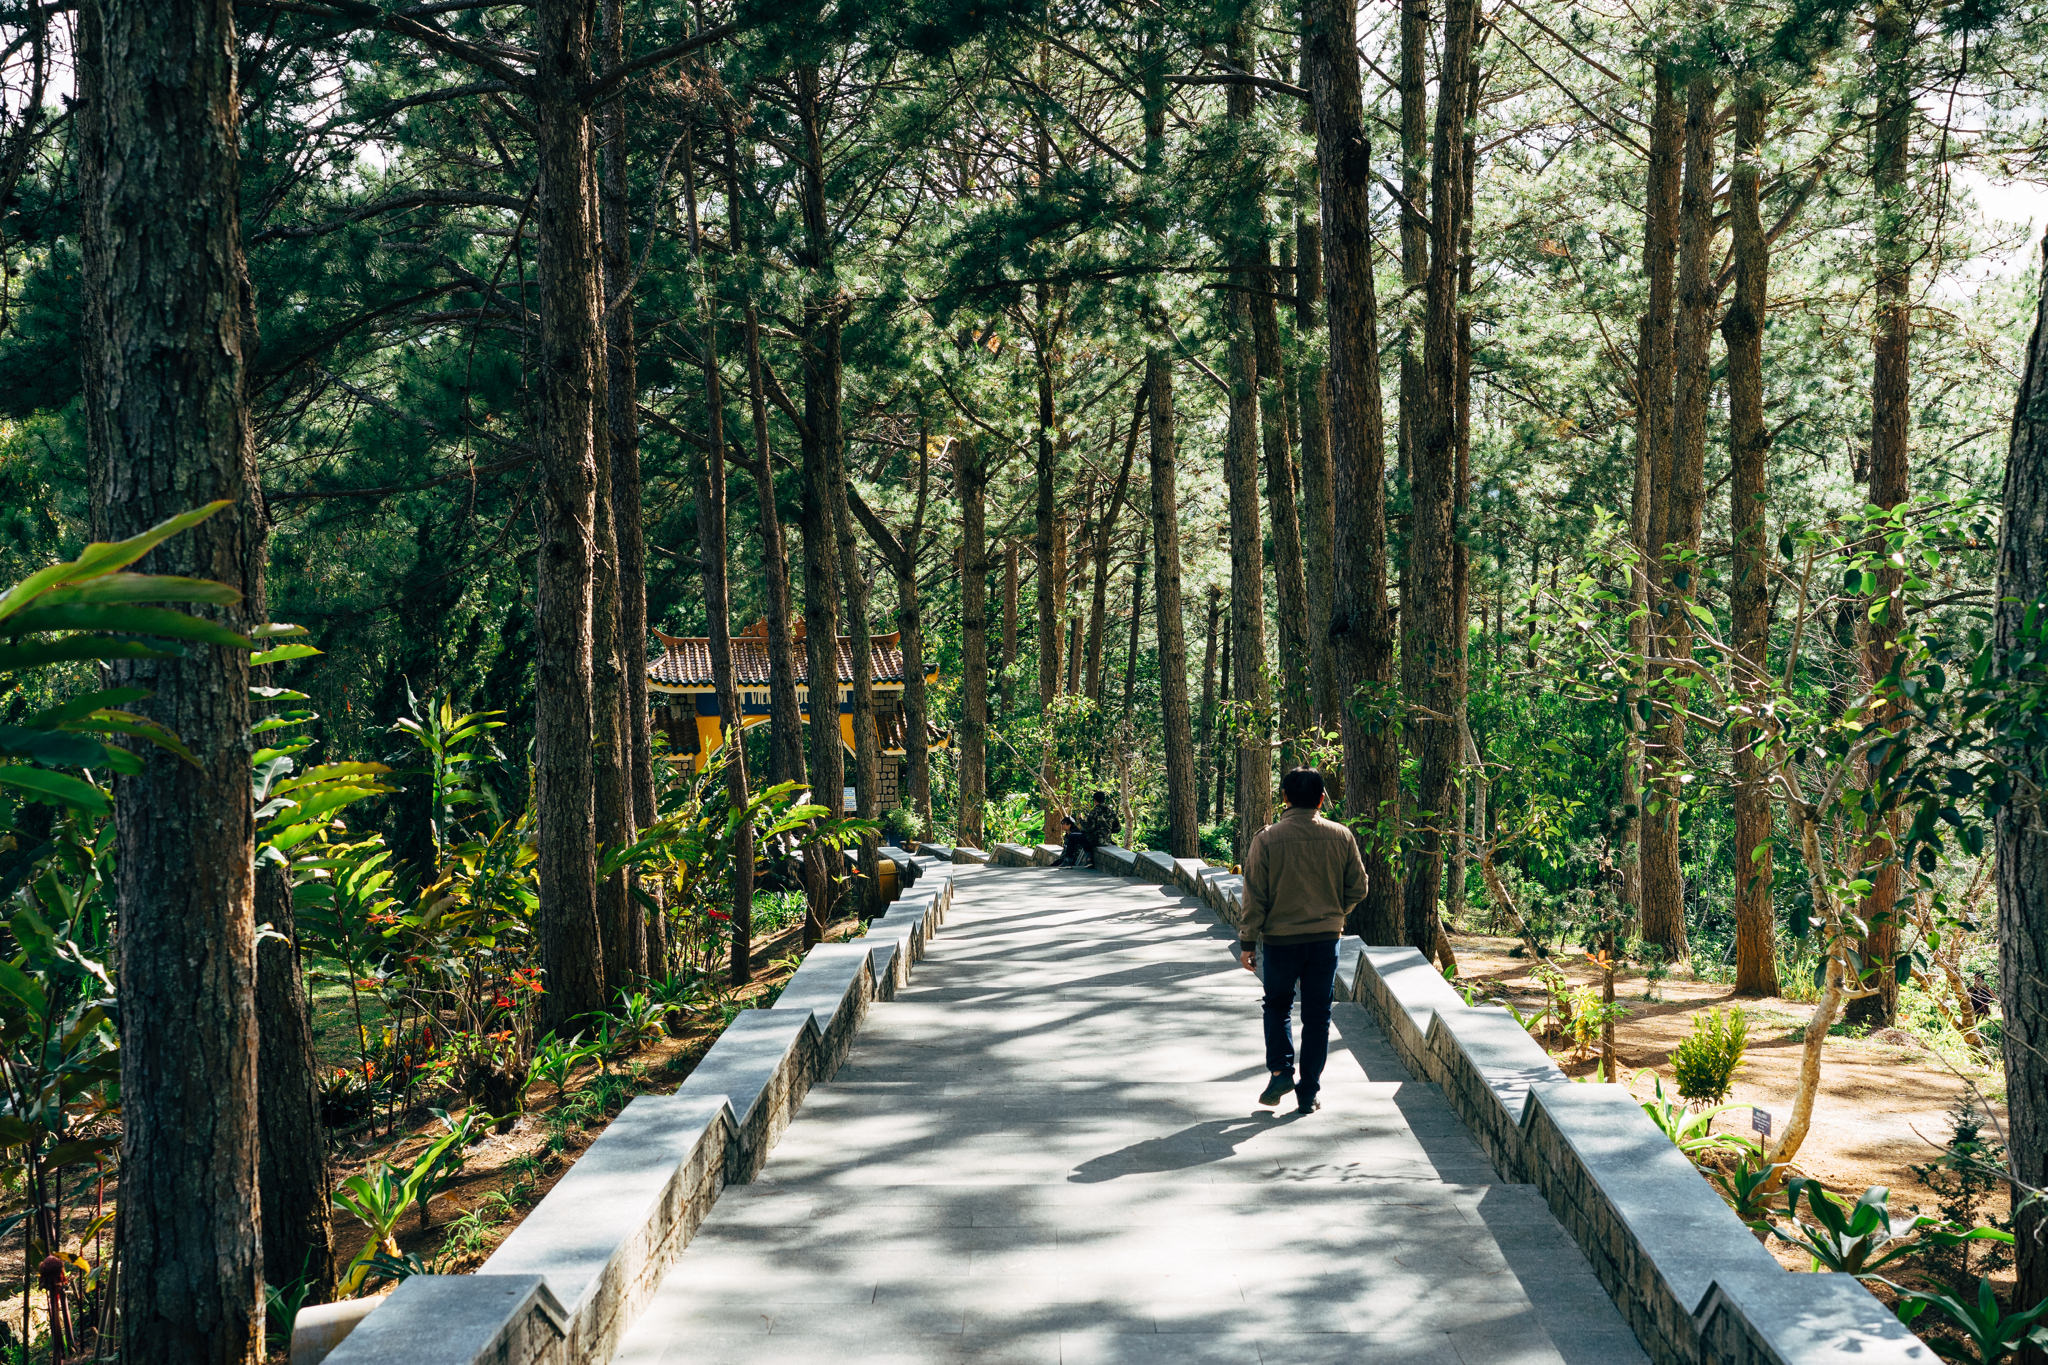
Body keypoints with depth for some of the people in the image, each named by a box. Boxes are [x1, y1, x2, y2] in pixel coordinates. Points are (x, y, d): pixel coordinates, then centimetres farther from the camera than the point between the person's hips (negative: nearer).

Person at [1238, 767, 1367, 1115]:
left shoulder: (1266, 839, -9)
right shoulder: (1341, 837, -3)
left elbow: (1255, 897, -7)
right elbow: (1358, 888, 4)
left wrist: (1248, 942, 1)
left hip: (1280, 939, -1)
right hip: (1326, 939, 1)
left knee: (1277, 1006, 19)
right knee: (1317, 1015, 9)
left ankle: (1281, 1071, 5)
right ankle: (1309, 1093, 10)